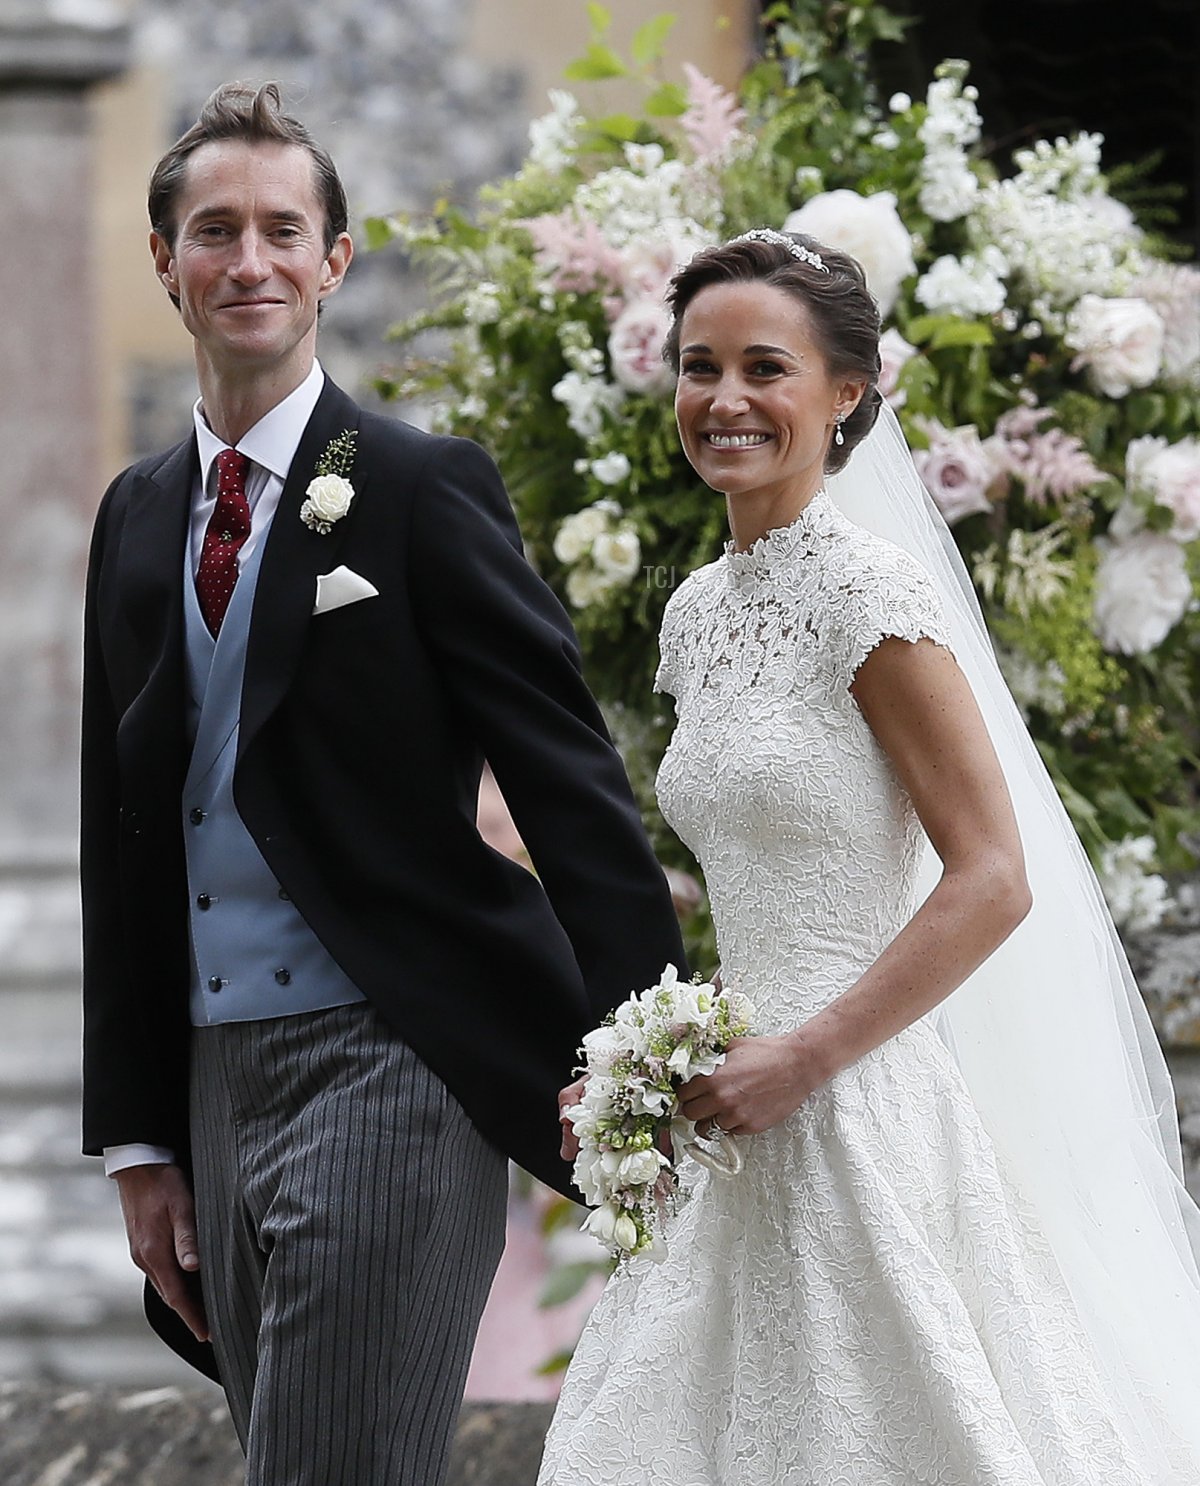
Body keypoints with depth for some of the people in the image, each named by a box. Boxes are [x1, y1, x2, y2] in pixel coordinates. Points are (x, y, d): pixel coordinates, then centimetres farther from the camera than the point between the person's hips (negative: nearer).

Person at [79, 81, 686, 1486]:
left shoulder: (421, 487, -5)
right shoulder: (138, 515, 13)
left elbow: (569, 776, -8)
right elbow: (124, 836, 16)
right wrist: (137, 1136, 13)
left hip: (385, 1058, -6)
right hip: (215, 1087, 6)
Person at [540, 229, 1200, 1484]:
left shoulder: (871, 591, -11)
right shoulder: (698, 612, 12)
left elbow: (993, 881, -15)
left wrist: (803, 1060, -18)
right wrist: (680, 1071, 8)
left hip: (863, 1123, -8)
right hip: (742, 1136, 8)